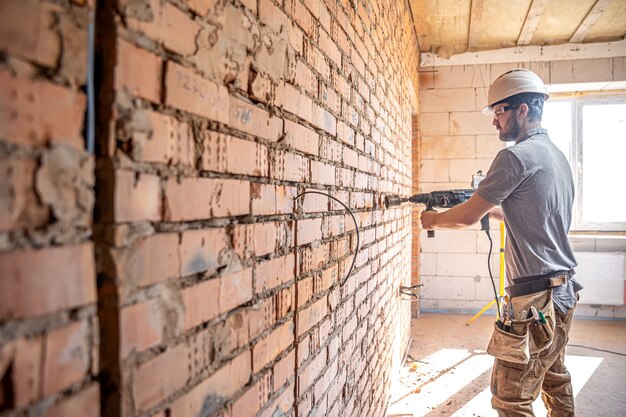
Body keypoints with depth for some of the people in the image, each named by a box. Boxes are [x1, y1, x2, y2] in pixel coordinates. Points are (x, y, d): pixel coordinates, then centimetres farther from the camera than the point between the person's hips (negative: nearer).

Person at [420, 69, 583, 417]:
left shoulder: (517, 156, -15)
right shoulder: (558, 156, 14)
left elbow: (468, 216, -12)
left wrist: (433, 220, 5)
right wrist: (493, 210, 18)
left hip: (537, 297, -10)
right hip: (565, 290, 10)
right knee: (555, 380, 21)